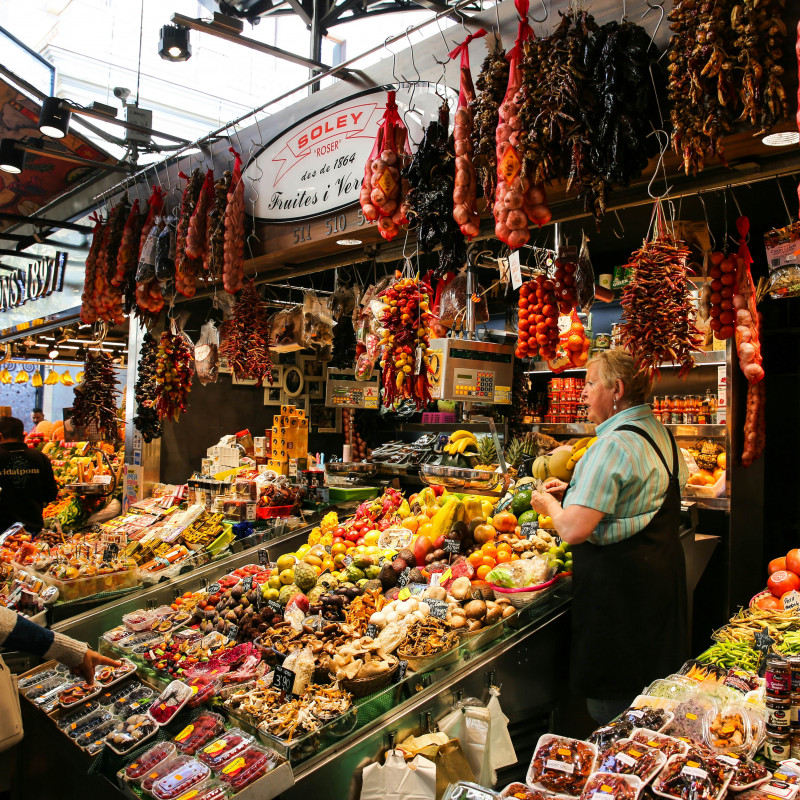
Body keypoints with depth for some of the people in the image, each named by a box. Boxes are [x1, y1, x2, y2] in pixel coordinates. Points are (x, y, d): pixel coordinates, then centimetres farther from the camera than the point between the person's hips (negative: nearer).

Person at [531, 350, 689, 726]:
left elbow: (574, 530, -27)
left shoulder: (614, 444, -22)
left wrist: (550, 505, -6)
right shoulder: (660, 432, 8)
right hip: (661, 572, 10)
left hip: (618, 585, -10)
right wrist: (576, 491, 14)